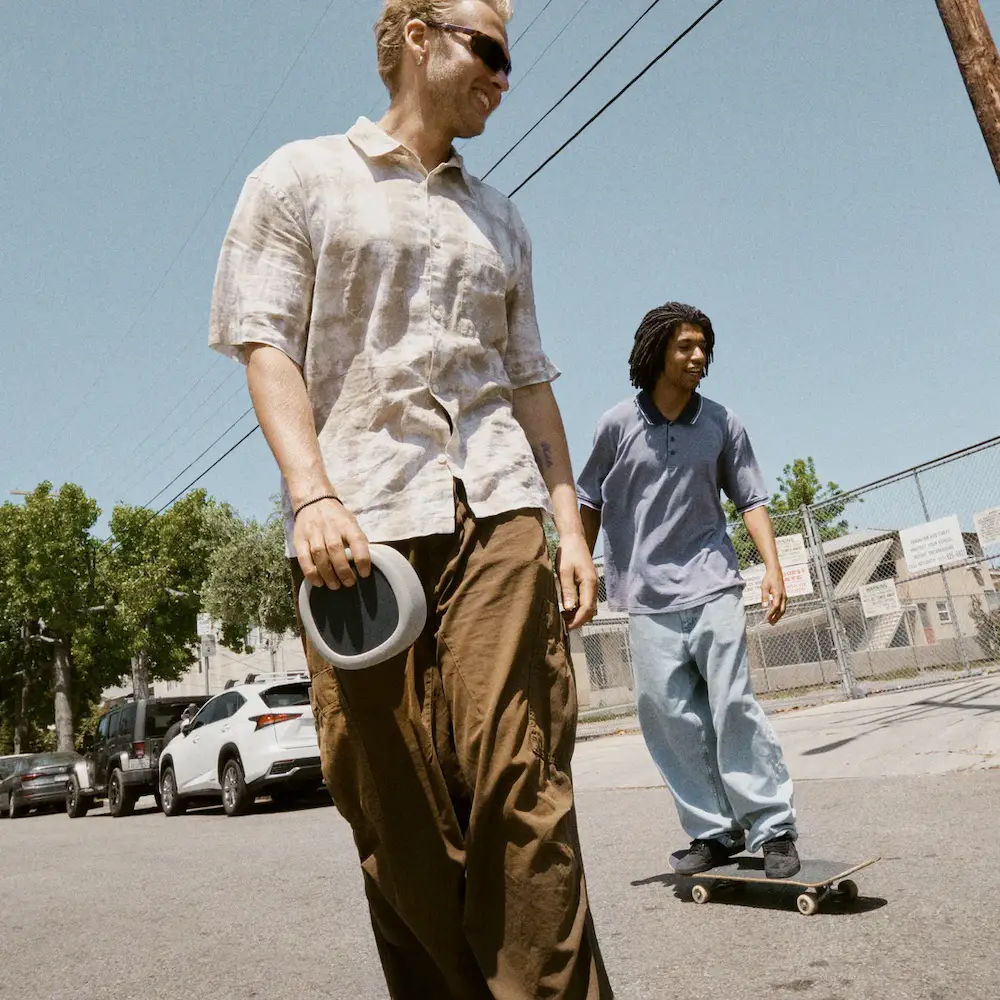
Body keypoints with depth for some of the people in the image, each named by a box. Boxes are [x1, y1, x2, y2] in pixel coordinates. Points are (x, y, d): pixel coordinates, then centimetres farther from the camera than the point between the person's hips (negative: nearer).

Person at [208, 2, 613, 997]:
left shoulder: (498, 218, 25)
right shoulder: (301, 177, 13)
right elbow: (266, 344, 1)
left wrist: (568, 518, 11)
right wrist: (312, 495, -14)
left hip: (496, 513, 3)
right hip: (359, 522, -2)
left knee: (519, 776, -6)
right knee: (398, 803, 1)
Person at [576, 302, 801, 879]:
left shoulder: (722, 424, 5)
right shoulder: (618, 425, 1)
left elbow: (751, 500, 7)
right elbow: (590, 506, 10)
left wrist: (773, 567, -5)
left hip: (712, 585, 0)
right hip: (648, 597, 0)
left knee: (734, 705, -6)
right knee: (671, 716, 0)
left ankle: (774, 827, 6)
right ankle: (714, 831, 12)